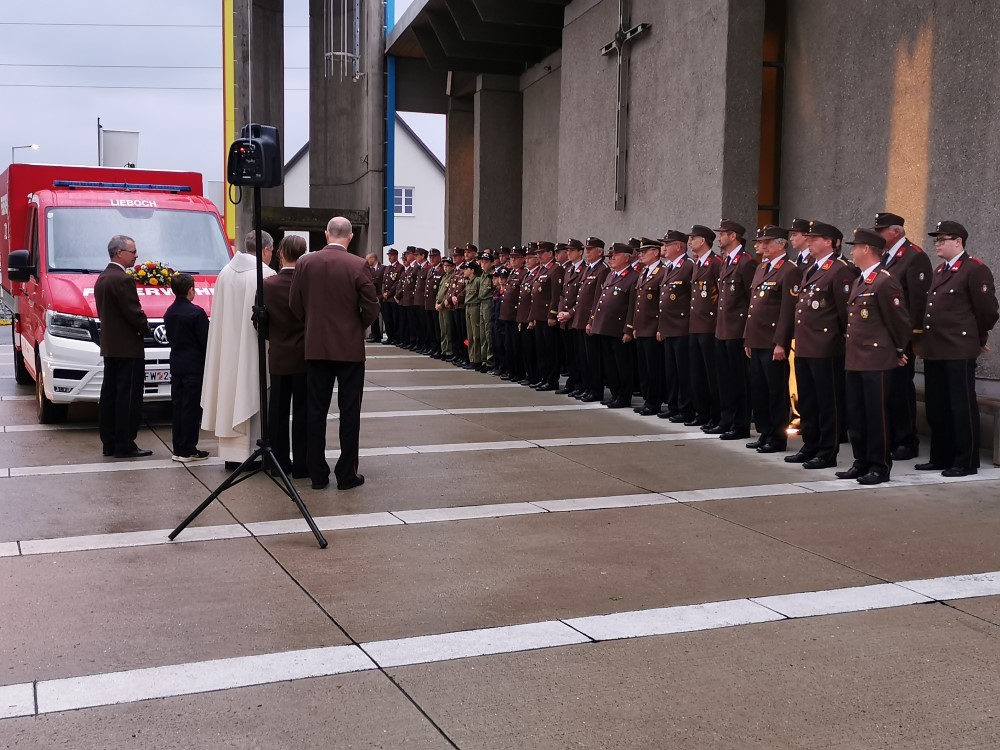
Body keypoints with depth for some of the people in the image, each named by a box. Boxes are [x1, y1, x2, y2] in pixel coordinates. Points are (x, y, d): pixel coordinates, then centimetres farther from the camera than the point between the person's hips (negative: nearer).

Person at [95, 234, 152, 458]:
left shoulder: (102, 278, 14)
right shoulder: (122, 280, -17)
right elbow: (134, 313, -20)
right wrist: (145, 329, 0)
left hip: (109, 346, 10)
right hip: (127, 347, -10)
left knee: (110, 395, 12)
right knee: (128, 398, -6)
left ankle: (109, 444, 17)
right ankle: (124, 446, -4)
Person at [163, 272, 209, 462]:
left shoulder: (169, 313, 8)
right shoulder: (196, 313, -15)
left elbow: (170, 338, 15)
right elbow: (205, 340, -13)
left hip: (176, 365, 7)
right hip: (194, 366, -7)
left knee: (177, 406, 10)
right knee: (191, 408, -3)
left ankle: (178, 449, 14)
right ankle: (187, 450, -1)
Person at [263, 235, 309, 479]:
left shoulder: (268, 285, -5)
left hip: (278, 358, 2)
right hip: (306, 356, -2)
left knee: (278, 412, 11)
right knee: (303, 412, 4)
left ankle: (280, 463, 16)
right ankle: (301, 465, 7)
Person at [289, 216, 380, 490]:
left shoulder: (305, 263, -1)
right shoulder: (358, 266, -10)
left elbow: (295, 304, 3)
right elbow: (371, 308, -9)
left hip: (315, 347, 3)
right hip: (350, 347, -3)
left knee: (316, 410, 10)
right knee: (349, 411, 4)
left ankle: (317, 473, 14)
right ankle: (346, 474, 8)